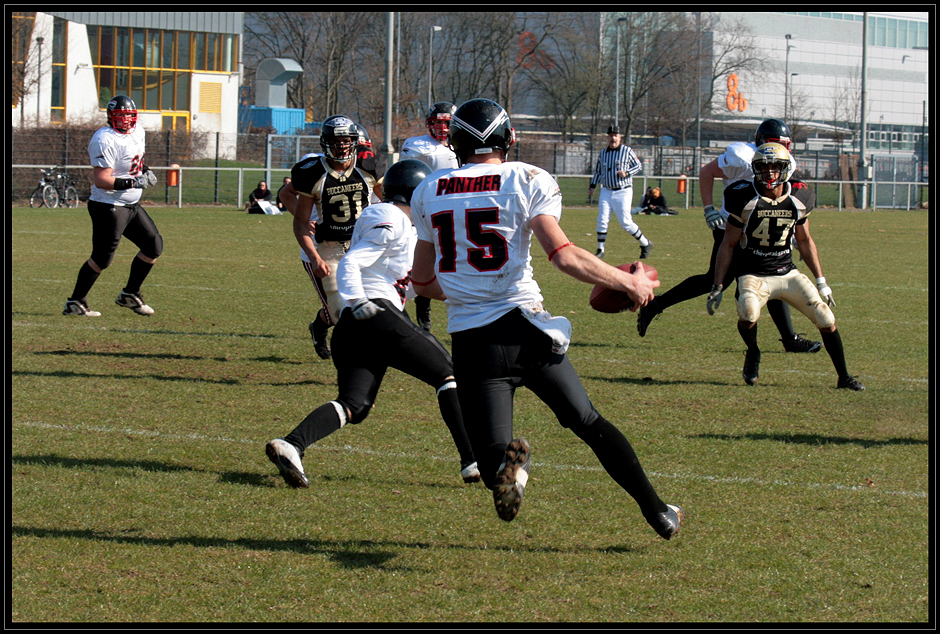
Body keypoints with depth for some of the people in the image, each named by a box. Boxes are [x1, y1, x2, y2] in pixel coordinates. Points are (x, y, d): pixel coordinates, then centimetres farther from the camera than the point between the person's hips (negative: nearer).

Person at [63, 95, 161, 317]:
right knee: (102, 258, -6)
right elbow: (100, 180, -25)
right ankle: (75, 302, 5)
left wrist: (145, 171, 9)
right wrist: (132, 183, -30)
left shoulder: (138, 133, 8)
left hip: (132, 206, 9)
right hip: (109, 207, -9)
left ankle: (130, 295, 22)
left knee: (154, 246, 10)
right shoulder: (105, 140, -20)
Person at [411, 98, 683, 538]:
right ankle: (657, 512, 20)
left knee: (491, 455, 2)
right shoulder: (528, 181, -2)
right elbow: (563, 256, -13)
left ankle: (506, 462, -34)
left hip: (469, 337, 1)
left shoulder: (429, 193, 10)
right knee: (588, 422, 18)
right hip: (523, 327, -1)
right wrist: (627, 283, -1)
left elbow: (422, 282, 17)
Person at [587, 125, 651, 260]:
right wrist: (592, 186, 7)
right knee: (602, 221, -5)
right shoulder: (603, 153, 9)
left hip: (623, 192, -4)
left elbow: (639, 166, 1)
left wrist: (626, 173, -16)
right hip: (606, 192, 4)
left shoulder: (627, 151, -4)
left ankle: (645, 244, 13)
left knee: (626, 223, -5)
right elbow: (598, 172, 19)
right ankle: (600, 250, 3)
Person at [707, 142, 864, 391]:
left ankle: (844, 377, 14)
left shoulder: (798, 199, 0)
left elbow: (805, 241, 14)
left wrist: (821, 282, 13)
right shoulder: (745, 199, -10)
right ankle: (753, 352, 1)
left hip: (788, 274, 4)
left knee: (827, 320, -4)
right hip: (754, 275, -4)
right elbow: (728, 244, -2)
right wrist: (717, 287, -5)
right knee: (748, 314, -33)